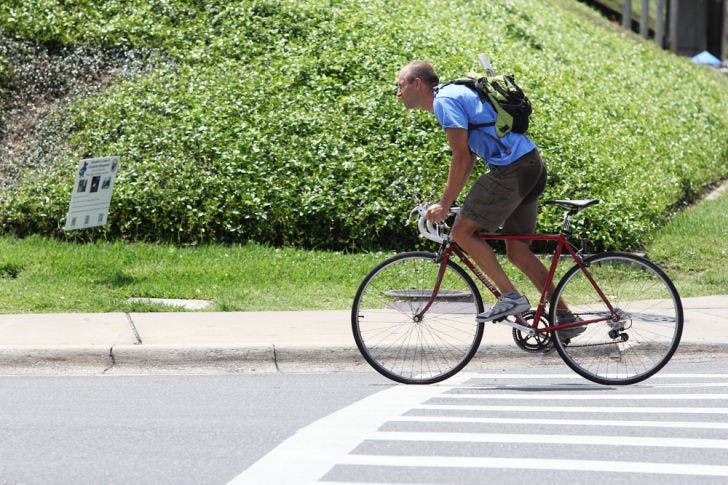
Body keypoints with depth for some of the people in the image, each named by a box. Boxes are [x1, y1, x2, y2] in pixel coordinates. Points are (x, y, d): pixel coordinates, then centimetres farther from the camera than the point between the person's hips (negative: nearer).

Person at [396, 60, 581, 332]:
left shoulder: (444, 100, -8)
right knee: (517, 251, 13)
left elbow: (461, 158, -14)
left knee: (463, 231, -6)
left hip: (511, 169, -10)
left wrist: (444, 205, -9)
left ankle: (511, 297, -7)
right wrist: (447, 201, 23)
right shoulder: (454, 94, 23)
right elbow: (468, 157, 27)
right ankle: (565, 318, 12)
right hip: (534, 165, 10)